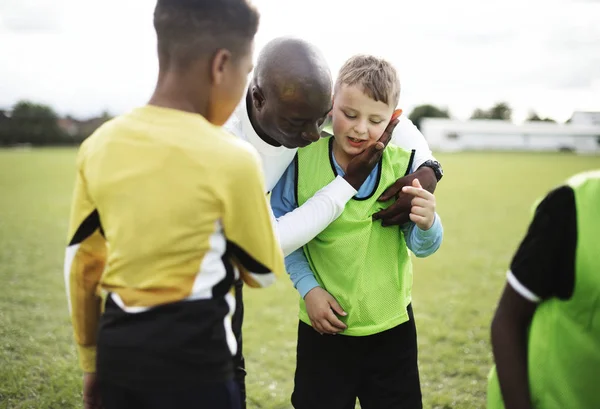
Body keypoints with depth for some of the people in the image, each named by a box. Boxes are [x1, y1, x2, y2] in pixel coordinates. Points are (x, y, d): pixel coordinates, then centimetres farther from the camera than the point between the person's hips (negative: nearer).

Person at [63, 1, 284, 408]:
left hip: (117, 347, 5)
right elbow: (264, 270, -3)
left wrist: (92, 362, 18)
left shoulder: (99, 145, -1)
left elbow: (81, 264, 6)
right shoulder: (230, 158, -17)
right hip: (192, 356, -5)